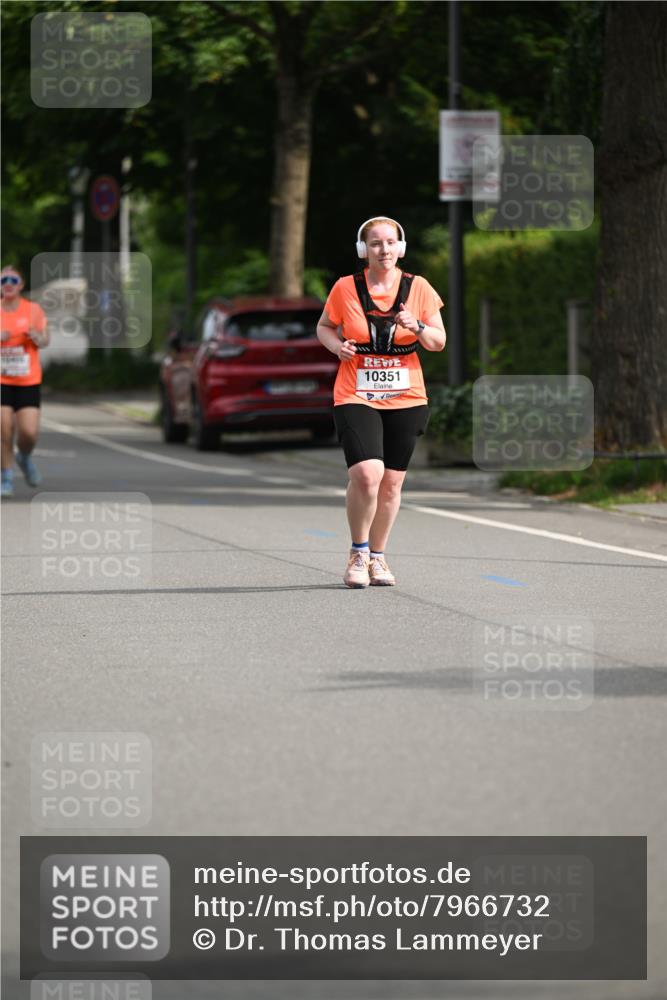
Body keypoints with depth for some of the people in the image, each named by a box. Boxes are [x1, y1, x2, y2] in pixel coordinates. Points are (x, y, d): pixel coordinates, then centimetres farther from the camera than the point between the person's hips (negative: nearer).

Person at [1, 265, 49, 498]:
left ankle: (25, 458, 26)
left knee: (29, 432, -8)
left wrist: (37, 337, -23)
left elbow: (44, 341, 0)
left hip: (29, 382, 0)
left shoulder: (33, 309, -1)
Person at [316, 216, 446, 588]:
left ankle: (377, 557, 24)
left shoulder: (418, 288, 2)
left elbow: (439, 342, 6)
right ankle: (358, 553, 0)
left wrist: (418, 328, -14)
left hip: (406, 399, 3)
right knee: (366, 473, -20)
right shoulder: (345, 288, -2)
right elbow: (324, 326, 14)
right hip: (355, 398, -2)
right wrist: (337, 345, -8)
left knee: (391, 482, 6)